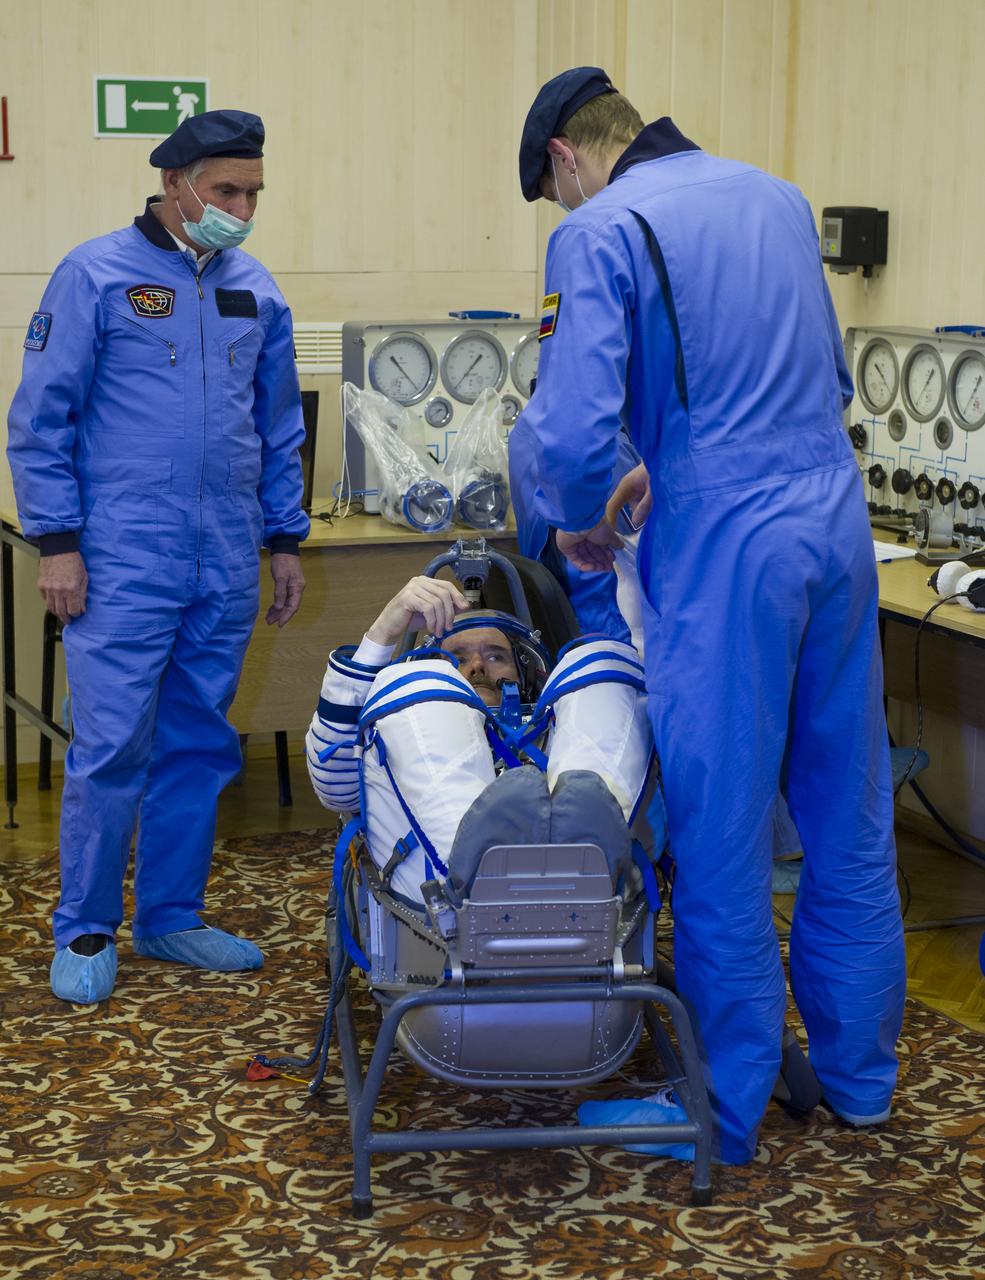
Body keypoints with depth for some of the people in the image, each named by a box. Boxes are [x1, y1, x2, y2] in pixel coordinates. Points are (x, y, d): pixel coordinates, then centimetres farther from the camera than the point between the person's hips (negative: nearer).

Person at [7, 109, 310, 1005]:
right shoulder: (97, 275, -4)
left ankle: (171, 917, 23)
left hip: (226, 568, 5)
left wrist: (285, 539, 16)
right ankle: (86, 932, 10)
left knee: (199, 748, 10)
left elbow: (279, 428, 20)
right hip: (123, 565, -5)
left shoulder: (256, 291, 12)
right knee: (111, 750, -4)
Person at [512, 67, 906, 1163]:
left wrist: (577, 524, 4)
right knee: (850, 820, 16)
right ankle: (858, 1074, 30)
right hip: (837, 521, 7)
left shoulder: (600, 233, -7)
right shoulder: (778, 197, 15)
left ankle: (725, 1114, 15)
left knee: (722, 839, 4)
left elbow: (570, 426, -17)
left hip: (725, 551, -7)